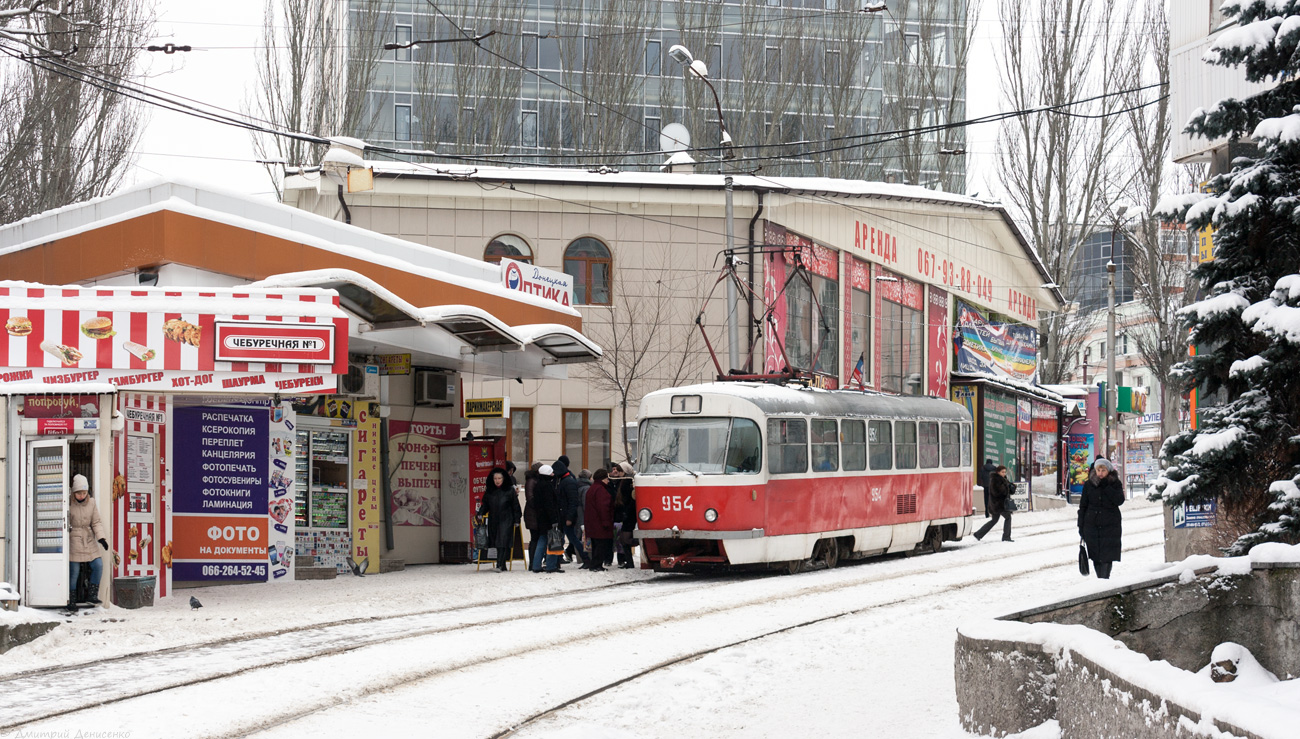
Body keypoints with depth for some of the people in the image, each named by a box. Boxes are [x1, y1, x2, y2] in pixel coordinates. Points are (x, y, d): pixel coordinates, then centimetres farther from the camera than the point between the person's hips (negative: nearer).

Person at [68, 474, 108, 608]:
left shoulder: (92, 503, 3)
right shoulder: (69, 505, -7)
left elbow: (96, 522, 4)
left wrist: (101, 537, -6)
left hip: (89, 541, 4)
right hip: (74, 541, -4)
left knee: (98, 566, -6)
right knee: (74, 571, -4)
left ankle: (92, 594, 6)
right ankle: (72, 600, 5)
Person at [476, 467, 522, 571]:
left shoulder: (510, 490, 0)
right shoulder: (489, 492, 10)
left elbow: (515, 506, 3)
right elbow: (485, 505, 16)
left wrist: (516, 520, 0)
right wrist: (480, 514, -1)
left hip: (506, 520, -4)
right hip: (493, 521, 4)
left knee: (503, 543, -14)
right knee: (497, 544, 4)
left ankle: (500, 565, -22)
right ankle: (503, 566, 10)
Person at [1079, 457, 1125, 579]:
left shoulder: (1115, 484, 2)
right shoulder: (1089, 485, 4)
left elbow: (1120, 500, -14)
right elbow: (1083, 506, 8)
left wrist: (1106, 487, -17)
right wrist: (1081, 526, 4)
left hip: (1110, 525, -2)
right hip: (1092, 525, 2)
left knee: (1107, 556, -8)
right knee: (1095, 556, 3)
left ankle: (1104, 579, -8)